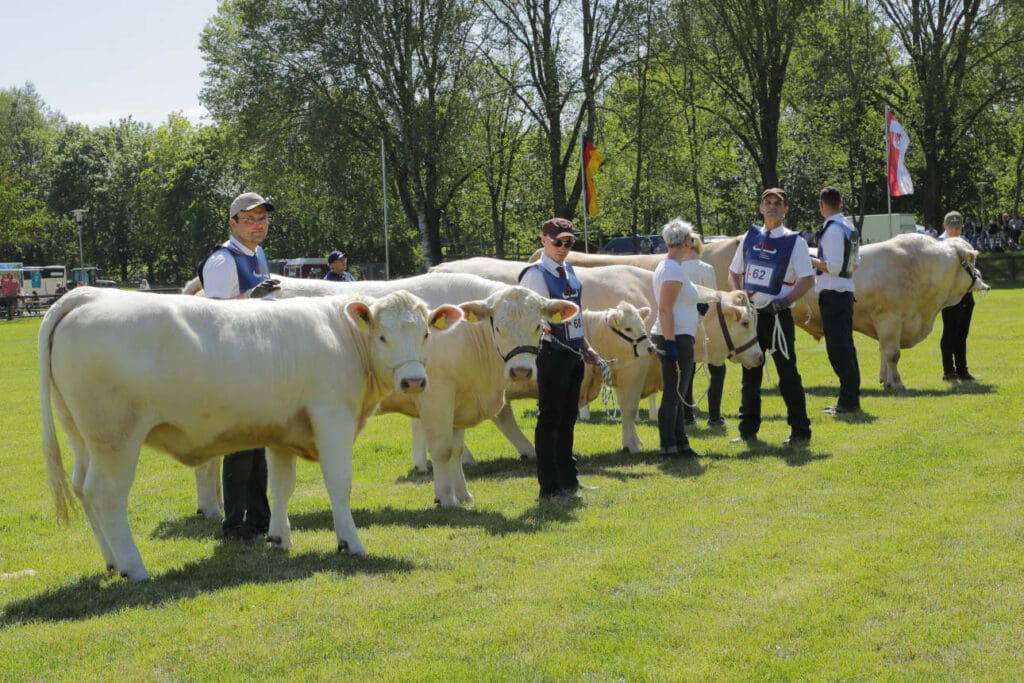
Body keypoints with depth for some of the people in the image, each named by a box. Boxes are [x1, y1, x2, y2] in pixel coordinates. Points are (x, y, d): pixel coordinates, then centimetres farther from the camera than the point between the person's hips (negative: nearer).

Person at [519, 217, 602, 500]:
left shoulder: (569, 271, 15)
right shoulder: (535, 274, -9)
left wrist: (586, 347, 20)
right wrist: (541, 326, -36)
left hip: (573, 352, 8)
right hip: (552, 352, -8)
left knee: (568, 417, 15)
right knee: (550, 418, -4)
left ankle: (568, 480, 24)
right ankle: (549, 487, 0)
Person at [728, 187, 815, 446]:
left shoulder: (794, 242, -3)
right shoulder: (750, 237, 10)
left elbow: (807, 279, -7)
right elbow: (734, 273, 18)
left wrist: (784, 301, -17)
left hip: (777, 315, -5)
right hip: (750, 313, 5)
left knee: (787, 373, -4)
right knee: (750, 373, 12)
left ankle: (800, 431, 2)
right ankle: (748, 429, 21)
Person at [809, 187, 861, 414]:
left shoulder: (832, 229, -16)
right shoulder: (849, 227, 14)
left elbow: (833, 266, -20)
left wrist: (810, 261, -8)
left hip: (833, 293, -10)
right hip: (845, 289, 10)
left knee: (837, 347, -8)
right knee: (845, 345, 14)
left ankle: (848, 400, -8)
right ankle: (851, 399, 20)